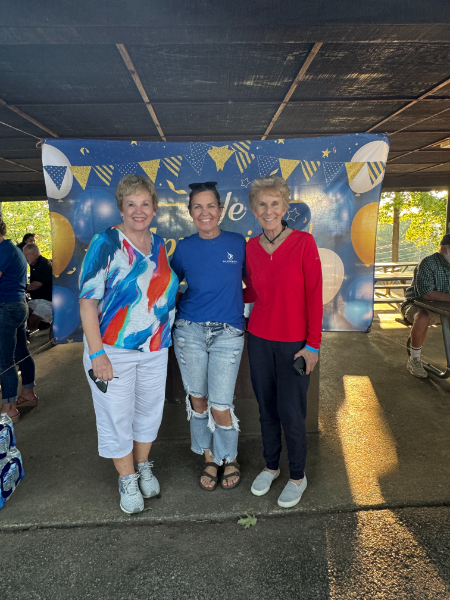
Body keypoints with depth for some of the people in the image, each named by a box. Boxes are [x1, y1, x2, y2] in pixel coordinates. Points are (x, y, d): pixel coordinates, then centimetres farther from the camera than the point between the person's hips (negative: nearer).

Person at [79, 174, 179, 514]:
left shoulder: (160, 245, 5)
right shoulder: (106, 244, -13)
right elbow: (88, 301, -15)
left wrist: (165, 336, 11)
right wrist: (97, 354, -19)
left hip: (155, 349, 5)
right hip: (113, 349, -5)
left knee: (150, 409, 18)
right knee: (117, 416, 8)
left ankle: (143, 467, 41)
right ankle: (127, 479, 30)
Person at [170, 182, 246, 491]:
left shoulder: (238, 243, -2)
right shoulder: (184, 248, 1)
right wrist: (173, 307, 1)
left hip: (228, 334, -1)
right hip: (189, 330, 2)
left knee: (220, 405, -1)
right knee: (197, 398, 12)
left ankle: (230, 458, 28)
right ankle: (209, 458, 35)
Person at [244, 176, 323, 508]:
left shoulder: (303, 242, -9)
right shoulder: (251, 247, 3)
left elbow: (314, 296, -10)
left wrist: (313, 344, -11)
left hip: (294, 343, -4)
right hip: (260, 339, 4)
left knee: (291, 412, 3)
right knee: (266, 408, 15)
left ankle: (298, 477, 27)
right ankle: (271, 466, 37)